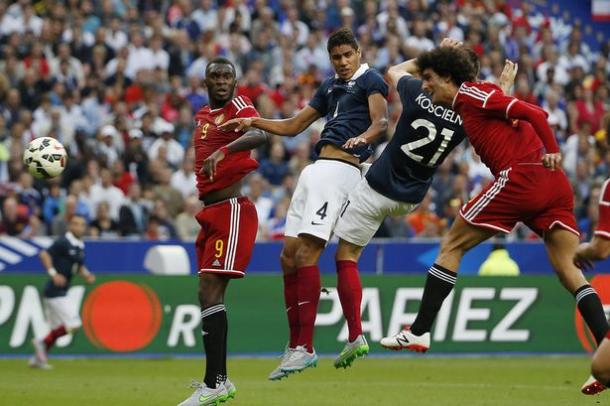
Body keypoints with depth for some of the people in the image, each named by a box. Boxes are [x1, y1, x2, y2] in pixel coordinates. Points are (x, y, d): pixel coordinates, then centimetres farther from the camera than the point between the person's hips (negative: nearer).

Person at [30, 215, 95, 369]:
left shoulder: (80, 246, 13)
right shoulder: (63, 242, -13)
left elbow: (79, 267, 24)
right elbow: (44, 254, -19)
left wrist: (87, 275, 4)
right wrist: (53, 273, -26)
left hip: (61, 292, 9)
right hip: (55, 291, -9)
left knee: (57, 329, 14)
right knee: (72, 324, -13)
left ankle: (37, 359, 20)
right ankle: (43, 343, -2)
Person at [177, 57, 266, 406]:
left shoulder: (240, 106, -8)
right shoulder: (203, 115, 17)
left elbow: (261, 134, -30)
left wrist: (225, 150, -45)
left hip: (232, 210, -9)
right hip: (210, 212, 9)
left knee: (210, 292, -17)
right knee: (209, 293, 13)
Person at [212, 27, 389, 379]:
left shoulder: (370, 80, 1)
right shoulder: (330, 87, 25)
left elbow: (381, 121, -16)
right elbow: (293, 126, 30)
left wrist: (364, 137, -38)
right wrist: (253, 122, 16)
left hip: (341, 169, -9)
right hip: (317, 169, 9)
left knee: (306, 253, -18)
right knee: (289, 256, 5)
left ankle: (305, 348, -19)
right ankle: (295, 345, 11)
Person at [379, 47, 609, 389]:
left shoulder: (471, 94, 1)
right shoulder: (474, 102, 27)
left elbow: (533, 113, -9)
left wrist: (552, 151, -16)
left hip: (520, 177, -8)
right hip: (554, 184, 8)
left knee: (452, 246, 4)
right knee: (568, 270, 1)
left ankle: (419, 332, 5)